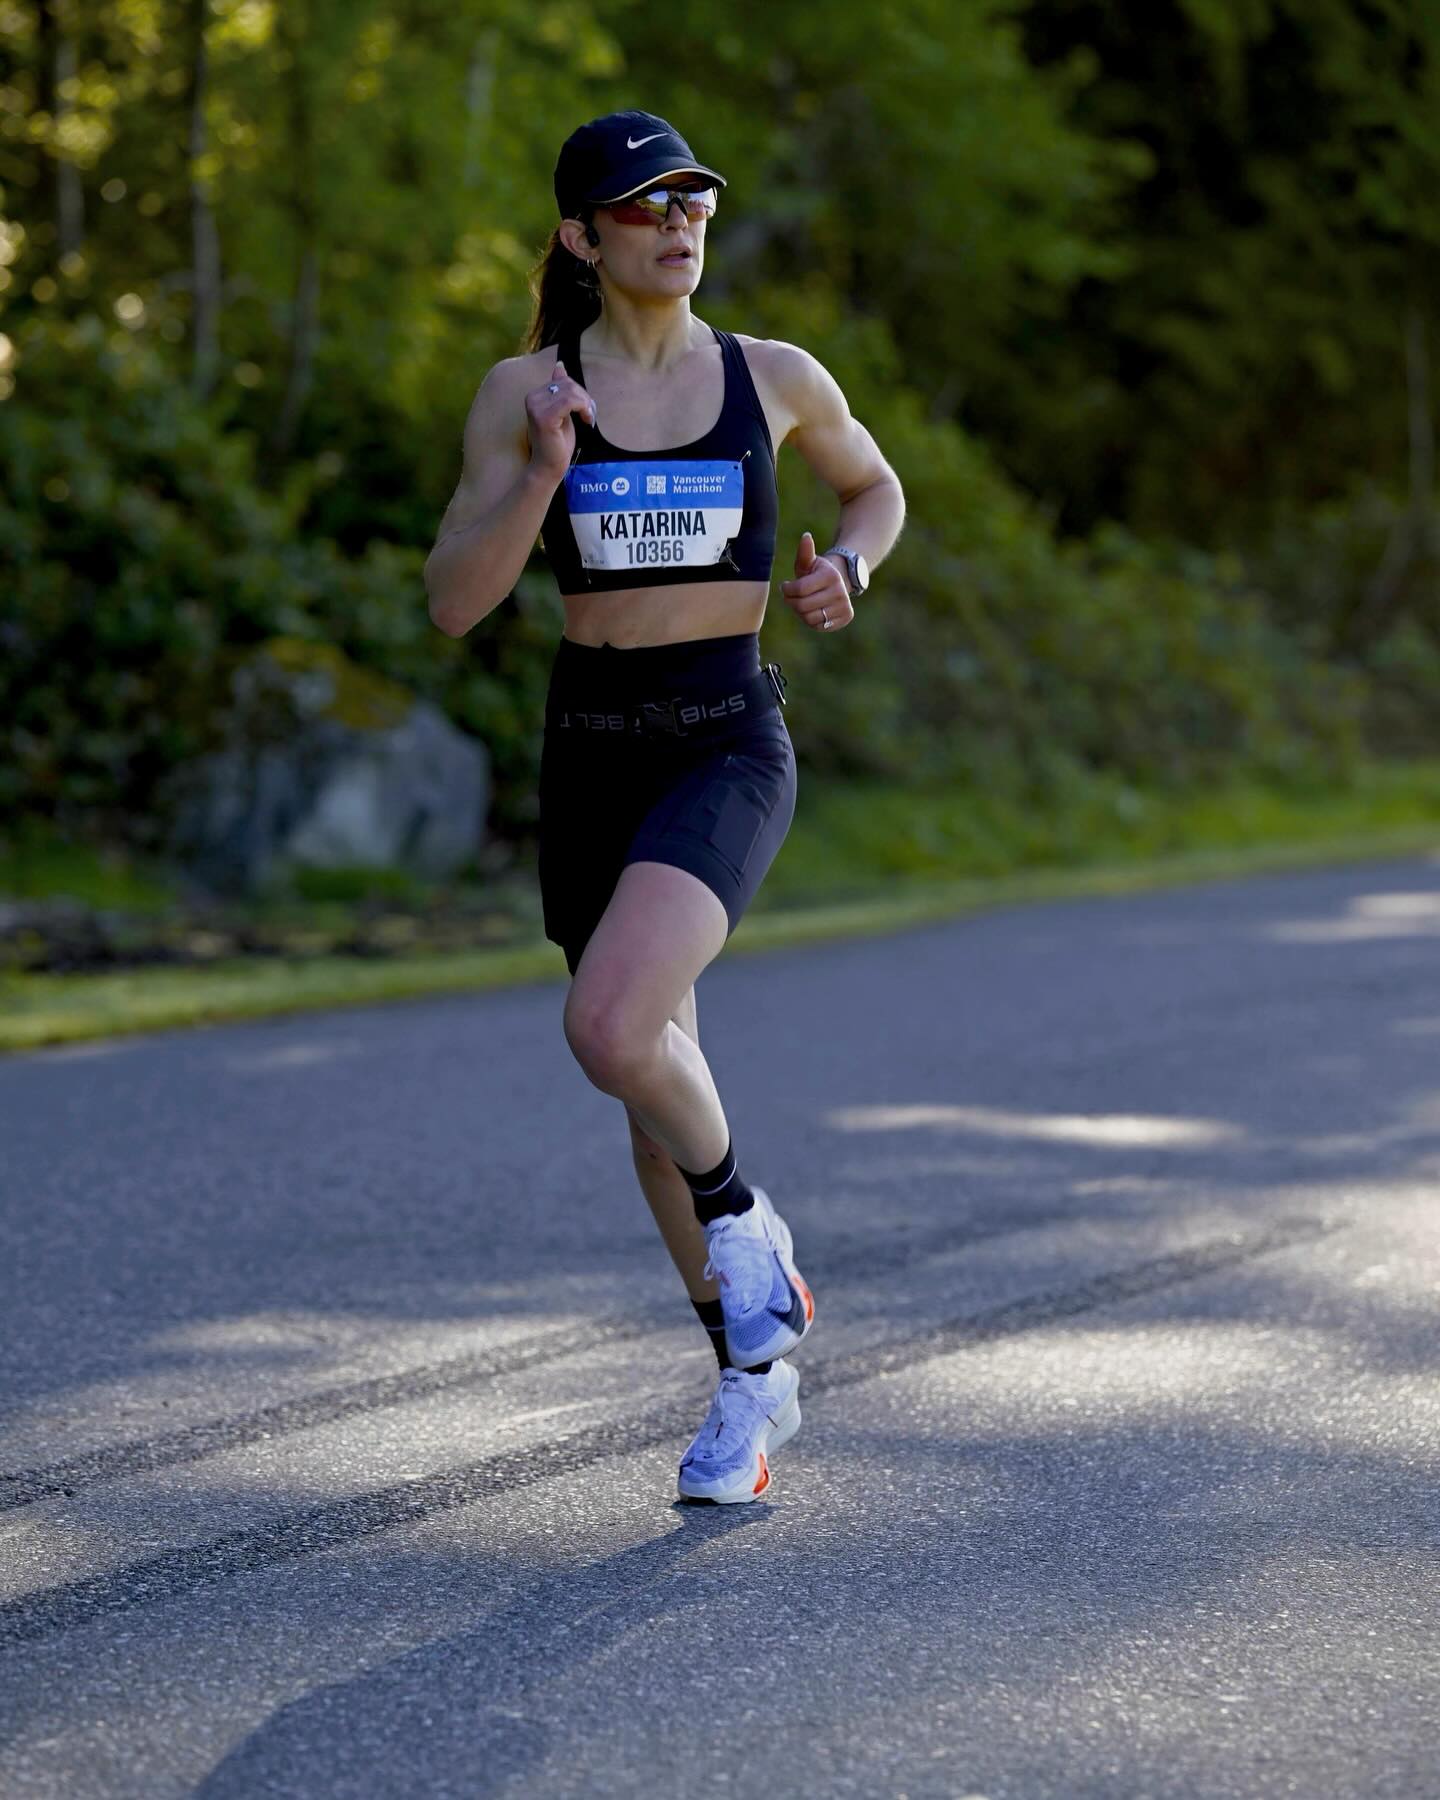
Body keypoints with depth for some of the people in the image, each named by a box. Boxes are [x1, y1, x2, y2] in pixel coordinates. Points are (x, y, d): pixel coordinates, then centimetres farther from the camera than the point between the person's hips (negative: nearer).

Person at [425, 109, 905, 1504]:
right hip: (590, 749, 3)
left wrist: (846, 570, 1)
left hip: (728, 745, -3)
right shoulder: (524, 392, 0)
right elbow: (454, 604, -5)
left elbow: (873, 486, 22)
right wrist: (544, 476, -18)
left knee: (610, 1031, -26)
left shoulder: (776, 378, 2)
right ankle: (753, 1374, 31)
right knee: (659, 1075, 13)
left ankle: (740, 1217, 4)